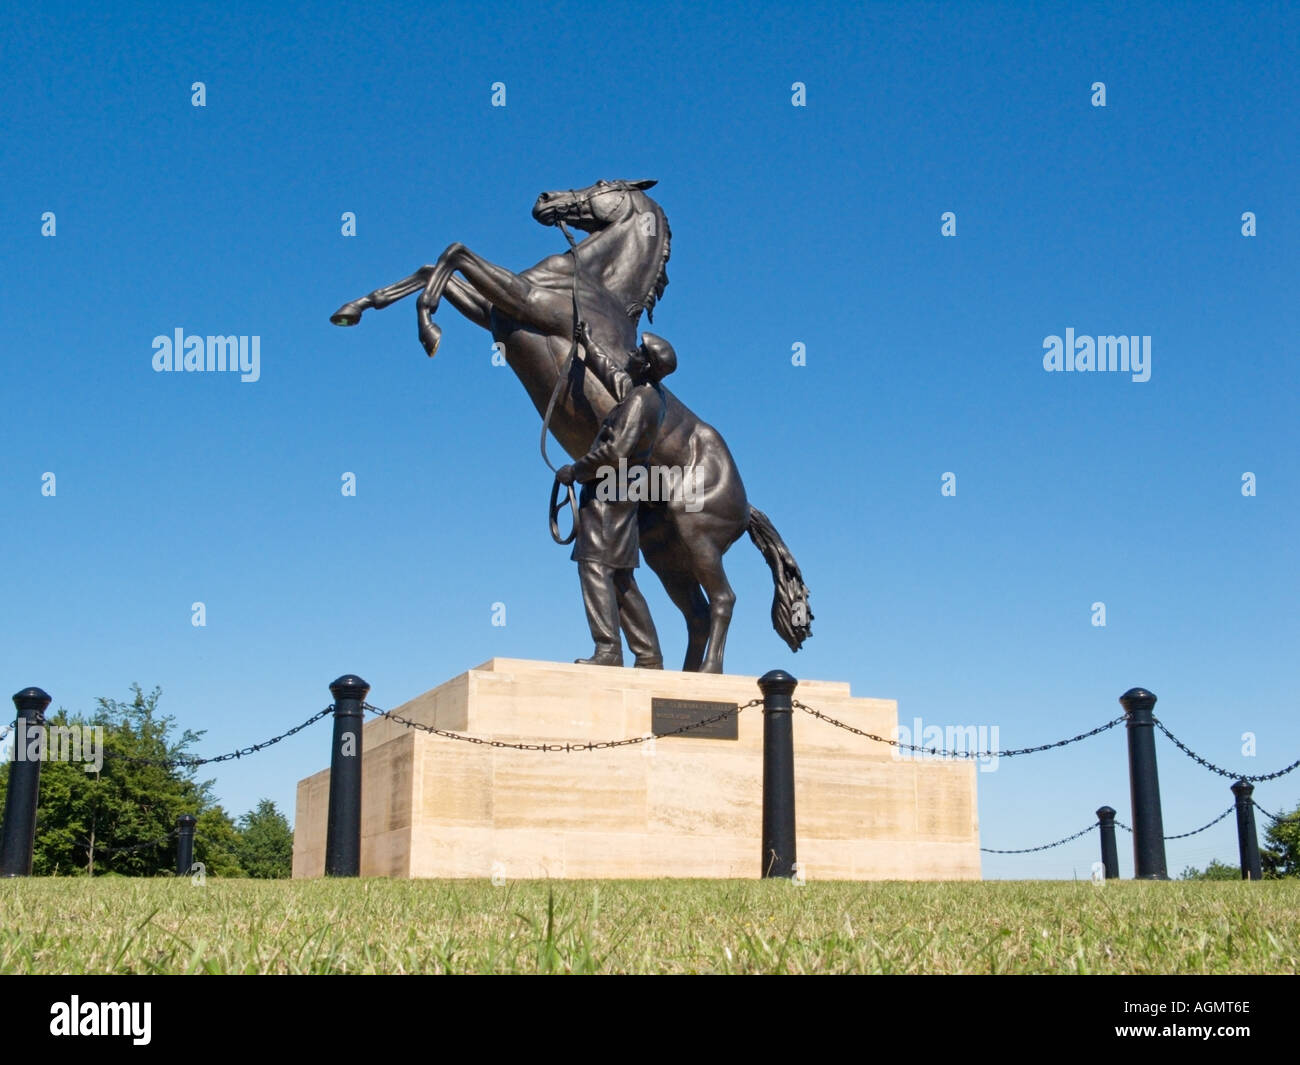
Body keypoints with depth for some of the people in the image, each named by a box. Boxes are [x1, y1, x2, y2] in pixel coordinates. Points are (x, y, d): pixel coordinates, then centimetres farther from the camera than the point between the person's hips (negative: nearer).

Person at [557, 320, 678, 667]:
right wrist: (587, 342, 40)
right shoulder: (653, 394, 13)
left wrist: (576, 470, -14)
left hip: (605, 491, -10)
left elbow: (617, 450, -25)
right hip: (622, 494, 10)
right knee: (621, 579, 11)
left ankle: (608, 651, -19)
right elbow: (611, 373, 31)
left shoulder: (640, 400, -16)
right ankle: (649, 656, 11)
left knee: (595, 567, -13)